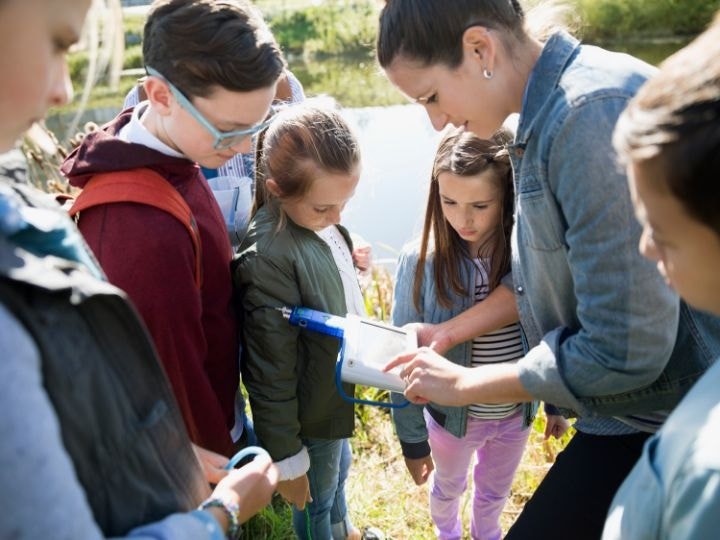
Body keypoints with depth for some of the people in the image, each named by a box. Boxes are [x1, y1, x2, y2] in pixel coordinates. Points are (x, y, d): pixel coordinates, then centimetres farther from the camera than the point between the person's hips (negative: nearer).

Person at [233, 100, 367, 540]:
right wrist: (286, 459, -18)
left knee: (339, 472, 34)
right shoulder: (269, 258, -35)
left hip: (336, 388, 8)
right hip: (310, 414, -8)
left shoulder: (319, 219, -11)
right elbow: (271, 373, -27)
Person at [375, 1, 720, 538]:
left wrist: (461, 384, -14)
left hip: (667, 410, -9)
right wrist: (448, 332, 11)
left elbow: (622, 352, -26)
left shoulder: (591, 115, -27)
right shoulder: (550, 109, 2)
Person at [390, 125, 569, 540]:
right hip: (451, 414, -1)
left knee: (494, 493, 28)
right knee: (448, 488, 28)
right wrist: (413, 440, -8)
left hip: (518, 413, 1)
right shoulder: (421, 261, -24)